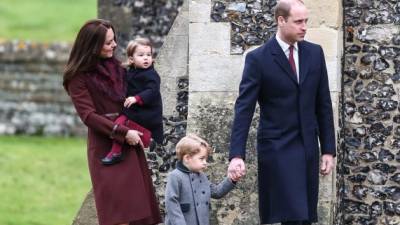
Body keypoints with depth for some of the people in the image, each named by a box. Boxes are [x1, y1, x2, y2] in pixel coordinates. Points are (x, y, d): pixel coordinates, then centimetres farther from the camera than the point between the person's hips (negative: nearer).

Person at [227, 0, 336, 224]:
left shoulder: (315, 53, 6)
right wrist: (237, 155, -19)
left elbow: (323, 105, 10)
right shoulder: (258, 58, -7)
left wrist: (329, 149, 6)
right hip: (277, 149, -5)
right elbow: (244, 109, -10)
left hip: (308, 148, 5)